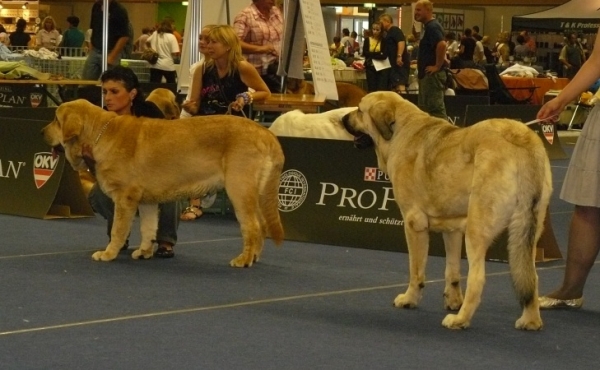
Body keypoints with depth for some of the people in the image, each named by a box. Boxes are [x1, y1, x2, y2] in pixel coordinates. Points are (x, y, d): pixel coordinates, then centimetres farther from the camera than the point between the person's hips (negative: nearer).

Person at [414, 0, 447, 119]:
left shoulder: (432, 26, -15)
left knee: (435, 108, -10)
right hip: (426, 74, 11)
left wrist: (437, 66, -25)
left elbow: (442, 44, -31)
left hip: (432, 74, -11)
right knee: (425, 108, 13)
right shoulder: (428, 26, 17)